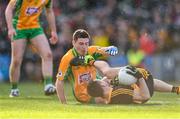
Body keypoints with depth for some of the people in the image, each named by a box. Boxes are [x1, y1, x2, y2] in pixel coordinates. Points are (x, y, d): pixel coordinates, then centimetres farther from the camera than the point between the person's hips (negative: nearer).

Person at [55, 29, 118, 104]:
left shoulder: (91, 51, -8)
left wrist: (112, 49, -41)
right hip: (84, 95, -5)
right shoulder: (68, 59, -18)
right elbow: (59, 83, -16)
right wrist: (64, 104, -20)